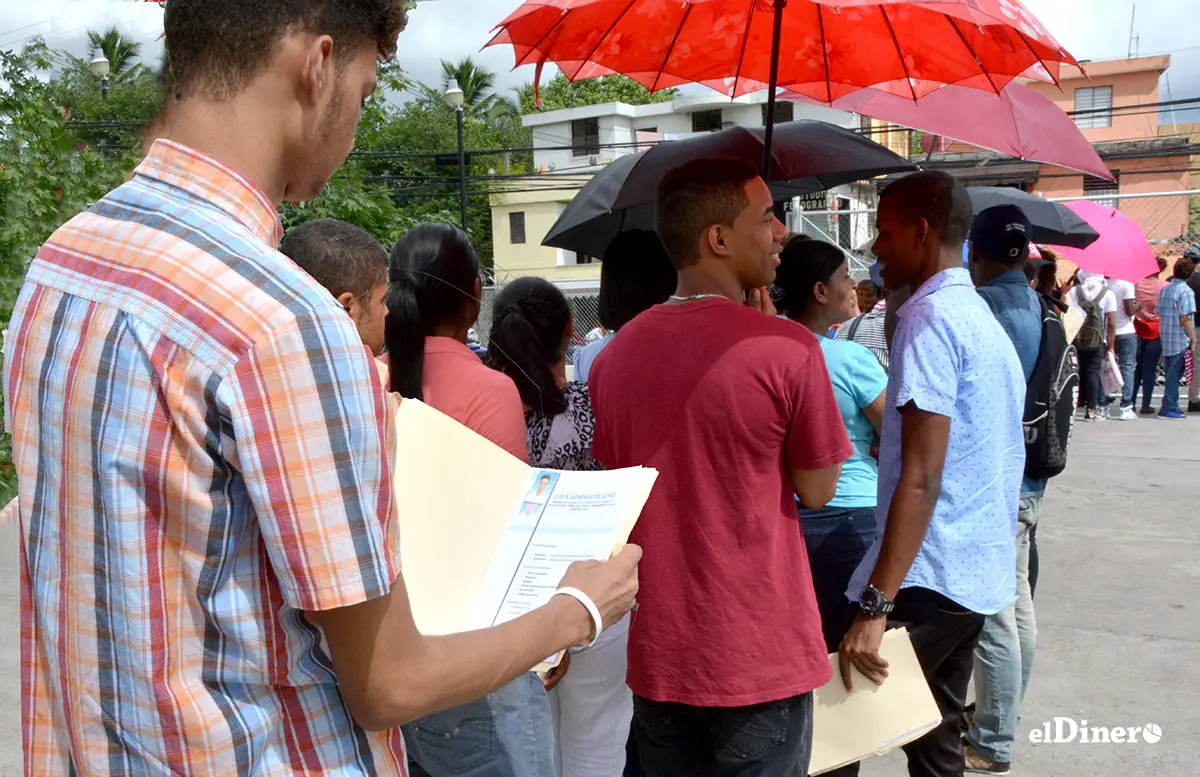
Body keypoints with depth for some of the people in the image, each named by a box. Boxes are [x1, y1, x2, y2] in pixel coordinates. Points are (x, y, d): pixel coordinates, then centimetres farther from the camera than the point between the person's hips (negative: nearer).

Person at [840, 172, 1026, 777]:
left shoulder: (929, 315, -15)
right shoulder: (984, 318, 15)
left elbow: (921, 478, -23)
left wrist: (875, 606, -23)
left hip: (929, 576, -10)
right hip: (981, 573, 10)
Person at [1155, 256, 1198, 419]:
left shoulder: (1164, 289, 10)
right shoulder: (1185, 291, -13)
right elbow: (1185, 318, -18)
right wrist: (1193, 339, -13)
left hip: (1166, 338, 7)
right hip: (1181, 340, -7)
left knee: (1171, 374, 15)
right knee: (1175, 375, -2)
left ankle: (1171, 407, 20)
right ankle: (1168, 408, 0)